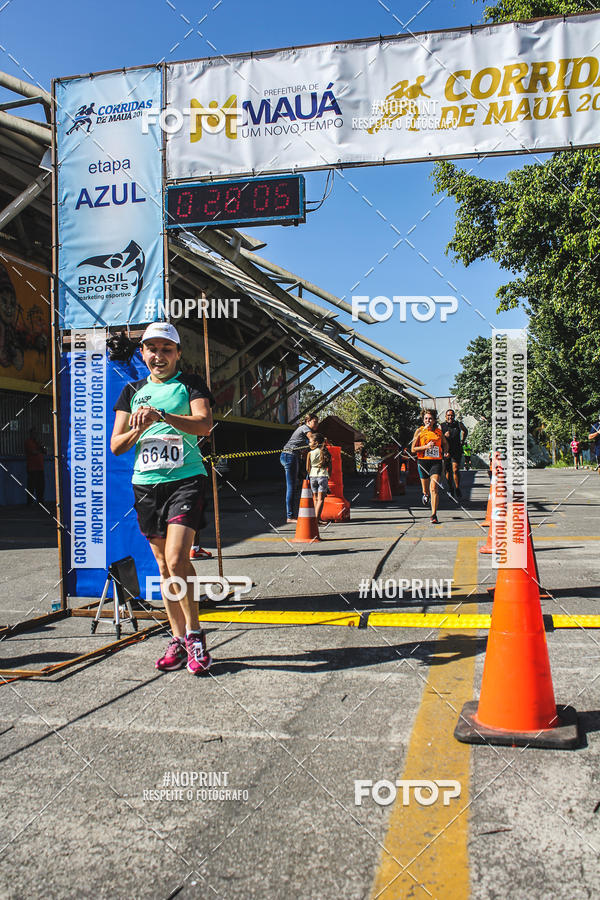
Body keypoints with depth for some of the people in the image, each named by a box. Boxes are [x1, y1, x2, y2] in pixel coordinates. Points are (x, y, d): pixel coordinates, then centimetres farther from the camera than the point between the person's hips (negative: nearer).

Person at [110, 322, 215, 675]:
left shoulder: (190, 384, 5)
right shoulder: (132, 391, 16)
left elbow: (204, 424, -14)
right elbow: (116, 445, 13)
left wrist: (162, 416, -26)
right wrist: (139, 428, -7)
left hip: (186, 479, -4)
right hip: (146, 484, 5)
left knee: (177, 558, -17)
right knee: (164, 566, 8)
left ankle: (194, 633, -1)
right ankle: (179, 639, 17)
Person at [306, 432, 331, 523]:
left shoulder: (310, 453, -2)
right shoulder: (325, 452, 1)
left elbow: (307, 468, 0)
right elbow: (330, 467, 3)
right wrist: (328, 476, 17)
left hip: (313, 476, 1)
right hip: (323, 476, -1)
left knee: (315, 499, 11)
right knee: (320, 499, -1)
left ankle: (318, 518, 14)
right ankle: (316, 519, -11)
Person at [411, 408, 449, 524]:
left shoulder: (439, 431, 8)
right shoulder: (419, 431, 2)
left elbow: (445, 444, 26)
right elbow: (413, 449, -2)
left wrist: (445, 451, 5)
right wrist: (426, 446, -15)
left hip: (436, 462, 0)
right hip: (423, 462, 0)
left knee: (434, 488, -15)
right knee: (426, 489, 12)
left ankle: (434, 515, -16)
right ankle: (426, 494, 51)